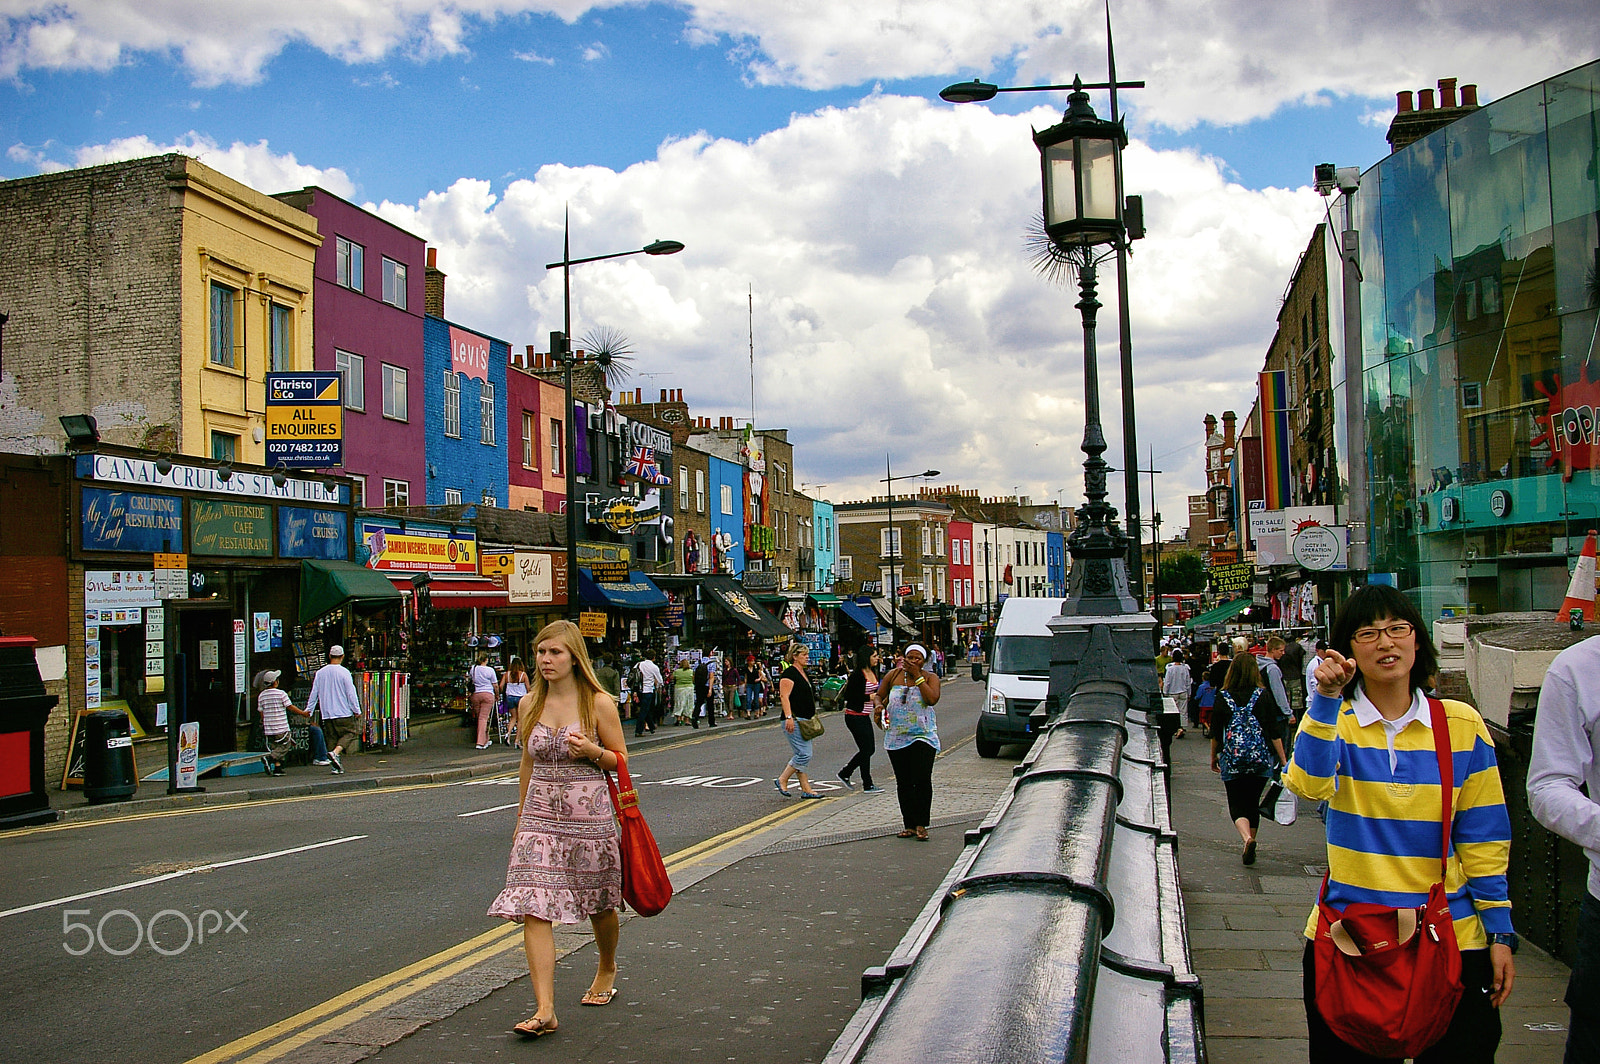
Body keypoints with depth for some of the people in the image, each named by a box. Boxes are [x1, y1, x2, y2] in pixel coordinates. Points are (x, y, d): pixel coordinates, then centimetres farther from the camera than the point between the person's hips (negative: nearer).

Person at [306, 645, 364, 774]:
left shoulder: (320, 673, 5)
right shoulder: (344, 672, -9)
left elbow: (314, 693, 11)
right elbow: (351, 693, -8)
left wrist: (309, 709, 22)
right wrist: (357, 711, -1)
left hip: (327, 715, 5)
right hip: (344, 713, -5)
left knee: (332, 738, 9)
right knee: (350, 733, 5)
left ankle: (337, 767, 4)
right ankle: (335, 753, -18)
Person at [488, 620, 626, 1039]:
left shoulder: (598, 703, -6)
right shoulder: (529, 705, 5)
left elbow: (620, 760, 1)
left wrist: (593, 751, -19)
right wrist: (521, 817, 19)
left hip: (589, 815, -3)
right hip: (540, 816, 3)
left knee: (599, 904, 14)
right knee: (533, 910, -11)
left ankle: (607, 968, 43)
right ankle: (545, 1010, -10)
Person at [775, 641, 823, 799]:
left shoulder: (804, 673, 18)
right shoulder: (789, 673, -10)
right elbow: (784, 696, -18)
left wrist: (813, 717, 25)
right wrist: (788, 717, -25)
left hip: (805, 720, 10)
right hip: (794, 720, -10)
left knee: (800, 755, 10)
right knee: (804, 754, -12)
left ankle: (806, 789, 11)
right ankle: (782, 780, -1)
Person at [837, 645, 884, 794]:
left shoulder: (873, 673, 9)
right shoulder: (857, 674, -17)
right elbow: (849, 696, -19)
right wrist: (870, 697, -21)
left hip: (865, 716, 9)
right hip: (854, 716, -9)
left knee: (868, 750, 12)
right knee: (866, 750, -4)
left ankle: (844, 773, 26)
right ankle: (867, 785, 7)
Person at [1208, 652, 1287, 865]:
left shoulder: (1223, 697, -3)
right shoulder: (1263, 695, -4)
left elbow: (1215, 733, 3)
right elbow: (1274, 731, -3)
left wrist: (1214, 757, 16)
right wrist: (1283, 759, 4)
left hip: (1232, 759, -1)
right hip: (1261, 759, 1)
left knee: (1237, 804, 4)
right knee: (1253, 803, 15)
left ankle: (1247, 838, -23)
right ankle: (1250, 850, 20)